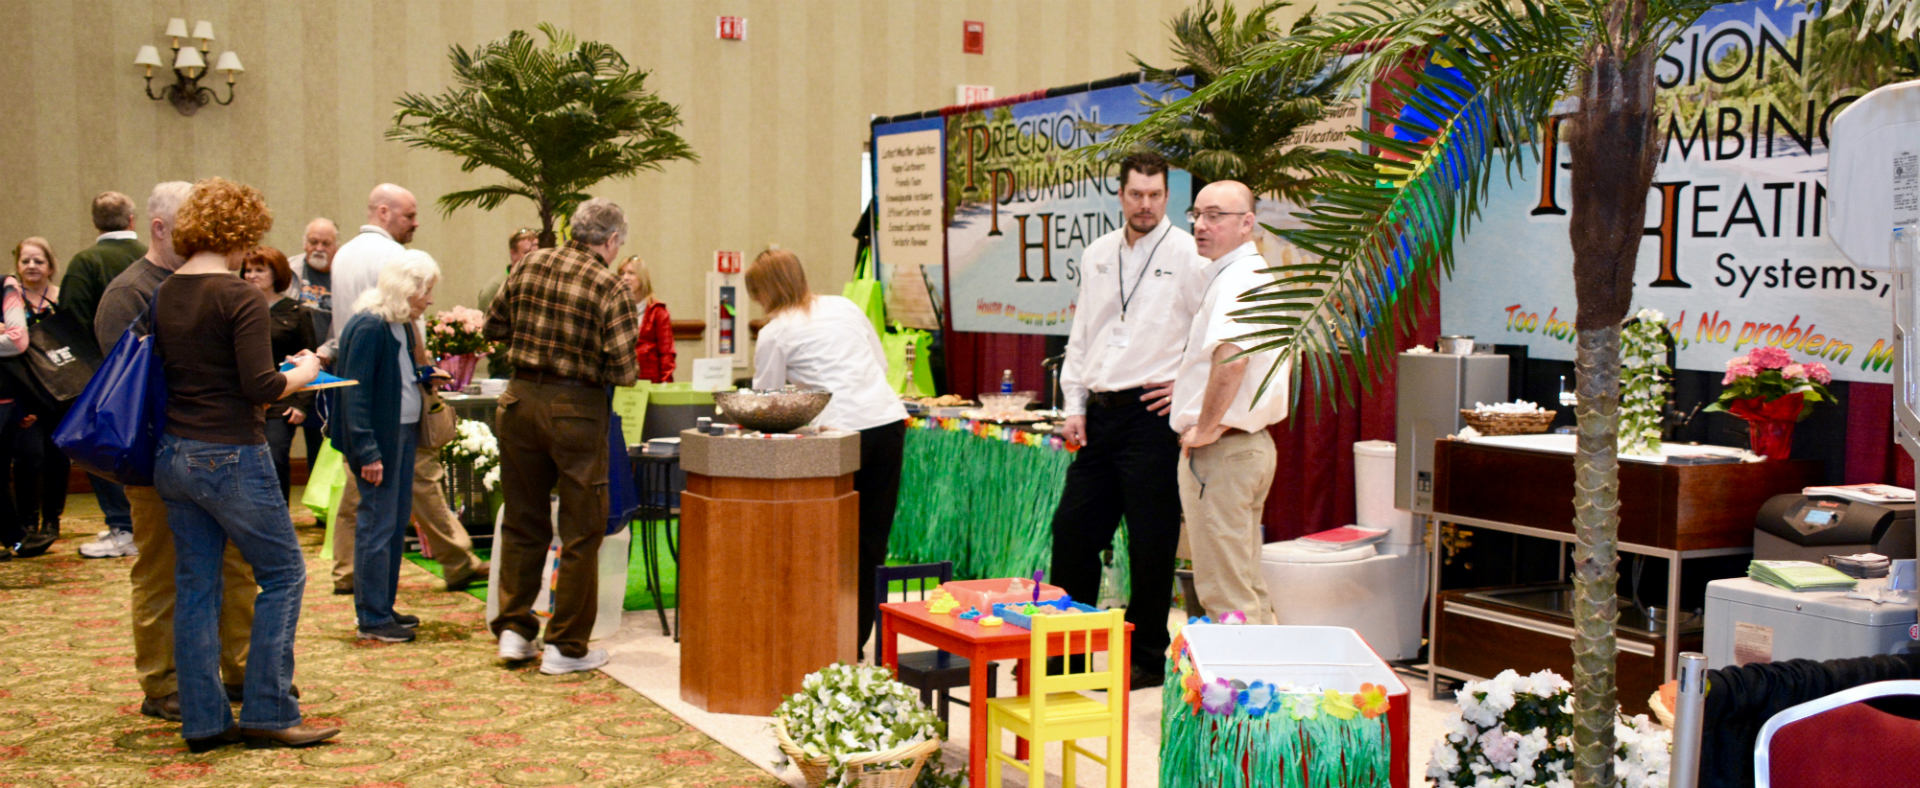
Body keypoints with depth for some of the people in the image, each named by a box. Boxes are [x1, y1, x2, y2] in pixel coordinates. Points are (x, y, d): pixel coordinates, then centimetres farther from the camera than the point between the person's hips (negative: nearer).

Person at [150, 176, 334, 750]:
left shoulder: (164, 296, 8)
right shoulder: (240, 298, -14)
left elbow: (164, 373, 13)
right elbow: (261, 386, -19)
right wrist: (303, 372, 0)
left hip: (174, 456, 7)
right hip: (229, 457, -7)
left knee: (196, 585, 12)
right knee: (283, 573, 6)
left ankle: (203, 721, 17)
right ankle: (267, 714, 6)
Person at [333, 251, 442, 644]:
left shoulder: (402, 325, 11)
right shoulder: (368, 327, -17)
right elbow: (356, 391, -20)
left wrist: (424, 374, 6)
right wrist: (367, 452, -23)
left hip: (403, 433, 10)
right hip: (378, 438, -10)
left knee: (397, 521, 15)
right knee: (377, 525, -3)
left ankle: (383, 608, 25)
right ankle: (372, 619, 6)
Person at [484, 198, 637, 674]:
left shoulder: (528, 266, 4)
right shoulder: (610, 288, -11)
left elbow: (494, 327, 14)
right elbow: (622, 371, -15)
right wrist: (586, 359, 5)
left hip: (520, 400, 5)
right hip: (576, 409, -5)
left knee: (523, 523, 18)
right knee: (582, 531, 6)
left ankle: (513, 630, 23)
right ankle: (566, 647, 11)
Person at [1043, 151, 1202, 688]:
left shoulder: (1188, 254, -5)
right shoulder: (1097, 255, 13)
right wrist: (1074, 406, 10)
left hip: (1152, 414, -6)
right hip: (1099, 414, 6)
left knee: (1151, 542, 1)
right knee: (1072, 528, 9)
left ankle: (1148, 658, 15)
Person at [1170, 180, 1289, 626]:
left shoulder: (1238, 280, -17)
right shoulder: (1253, 275, 19)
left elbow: (1231, 356, -34)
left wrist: (1206, 426, -23)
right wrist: (1185, 385, 26)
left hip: (1222, 451, -11)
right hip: (1251, 443, 11)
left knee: (1224, 593, -7)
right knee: (1248, 585, 17)